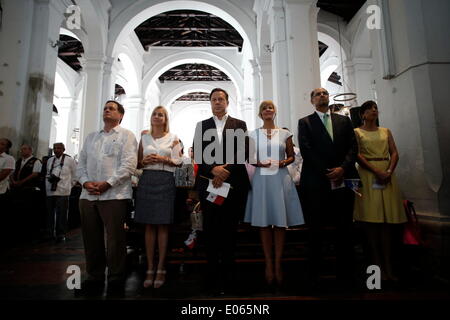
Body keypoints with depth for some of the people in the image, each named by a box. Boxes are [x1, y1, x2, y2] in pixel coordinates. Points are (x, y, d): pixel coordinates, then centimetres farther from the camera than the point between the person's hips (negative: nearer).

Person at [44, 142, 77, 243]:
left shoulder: (69, 160, 0)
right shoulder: (49, 160, 13)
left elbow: (75, 175, 6)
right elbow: (47, 174, 22)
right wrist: (50, 178, 4)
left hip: (63, 191, -4)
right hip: (50, 191, 5)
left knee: (62, 214, -3)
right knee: (50, 213, 9)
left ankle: (61, 235, 7)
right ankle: (50, 234, 21)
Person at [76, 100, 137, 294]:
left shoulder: (126, 136, 3)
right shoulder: (91, 137, 22)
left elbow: (129, 164, -9)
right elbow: (81, 163, 17)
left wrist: (107, 183, -15)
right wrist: (85, 181, -2)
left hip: (114, 195, -6)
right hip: (88, 195, 6)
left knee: (115, 239, -1)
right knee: (91, 238, 11)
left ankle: (116, 279, 13)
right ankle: (94, 277, 25)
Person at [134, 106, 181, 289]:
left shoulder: (173, 138, 9)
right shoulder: (144, 138, 15)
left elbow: (178, 162, 3)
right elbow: (138, 163, 14)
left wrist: (163, 159, -11)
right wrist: (145, 161, -6)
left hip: (165, 181, -2)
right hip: (147, 181, 2)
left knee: (163, 225, -1)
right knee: (149, 225, 3)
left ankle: (161, 269, 8)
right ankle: (150, 268, 11)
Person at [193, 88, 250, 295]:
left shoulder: (239, 125, 10)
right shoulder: (202, 126, 14)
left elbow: (243, 152, -1)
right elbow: (197, 154, 3)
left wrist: (225, 171, -11)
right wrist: (213, 169, -13)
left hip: (234, 183, -1)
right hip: (209, 183, 1)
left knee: (229, 229, 6)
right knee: (210, 230, 5)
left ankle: (227, 275, 20)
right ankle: (214, 277, 18)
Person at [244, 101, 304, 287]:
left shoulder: (284, 133, 8)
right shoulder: (253, 135, 8)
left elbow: (291, 156, 12)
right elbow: (248, 158, 8)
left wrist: (284, 162, -9)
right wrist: (259, 163, -11)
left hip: (281, 179, 0)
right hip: (261, 179, 0)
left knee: (280, 222, 2)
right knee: (264, 223, 2)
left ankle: (278, 264, 13)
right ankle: (268, 264, 13)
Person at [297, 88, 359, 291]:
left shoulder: (344, 121, 18)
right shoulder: (305, 122, 8)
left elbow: (353, 147, 8)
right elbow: (306, 150, -4)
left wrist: (342, 168, -10)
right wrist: (327, 172, -11)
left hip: (343, 180, 3)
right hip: (316, 182, -3)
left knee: (344, 230, 6)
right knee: (316, 231, 3)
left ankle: (345, 277, 19)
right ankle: (313, 276, 14)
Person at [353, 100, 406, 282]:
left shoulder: (386, 131, 18)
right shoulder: (357, 132, 6)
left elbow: (394, 153, 8)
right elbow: (357, 155, -6)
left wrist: (389, 171, -11)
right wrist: (377, 172, -16)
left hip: (387, 175, 4)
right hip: (368, 175, -4)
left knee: (389, 220, 0)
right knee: (371, 219, -5)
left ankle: (388, 266, 6)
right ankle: (377, 266, 2)